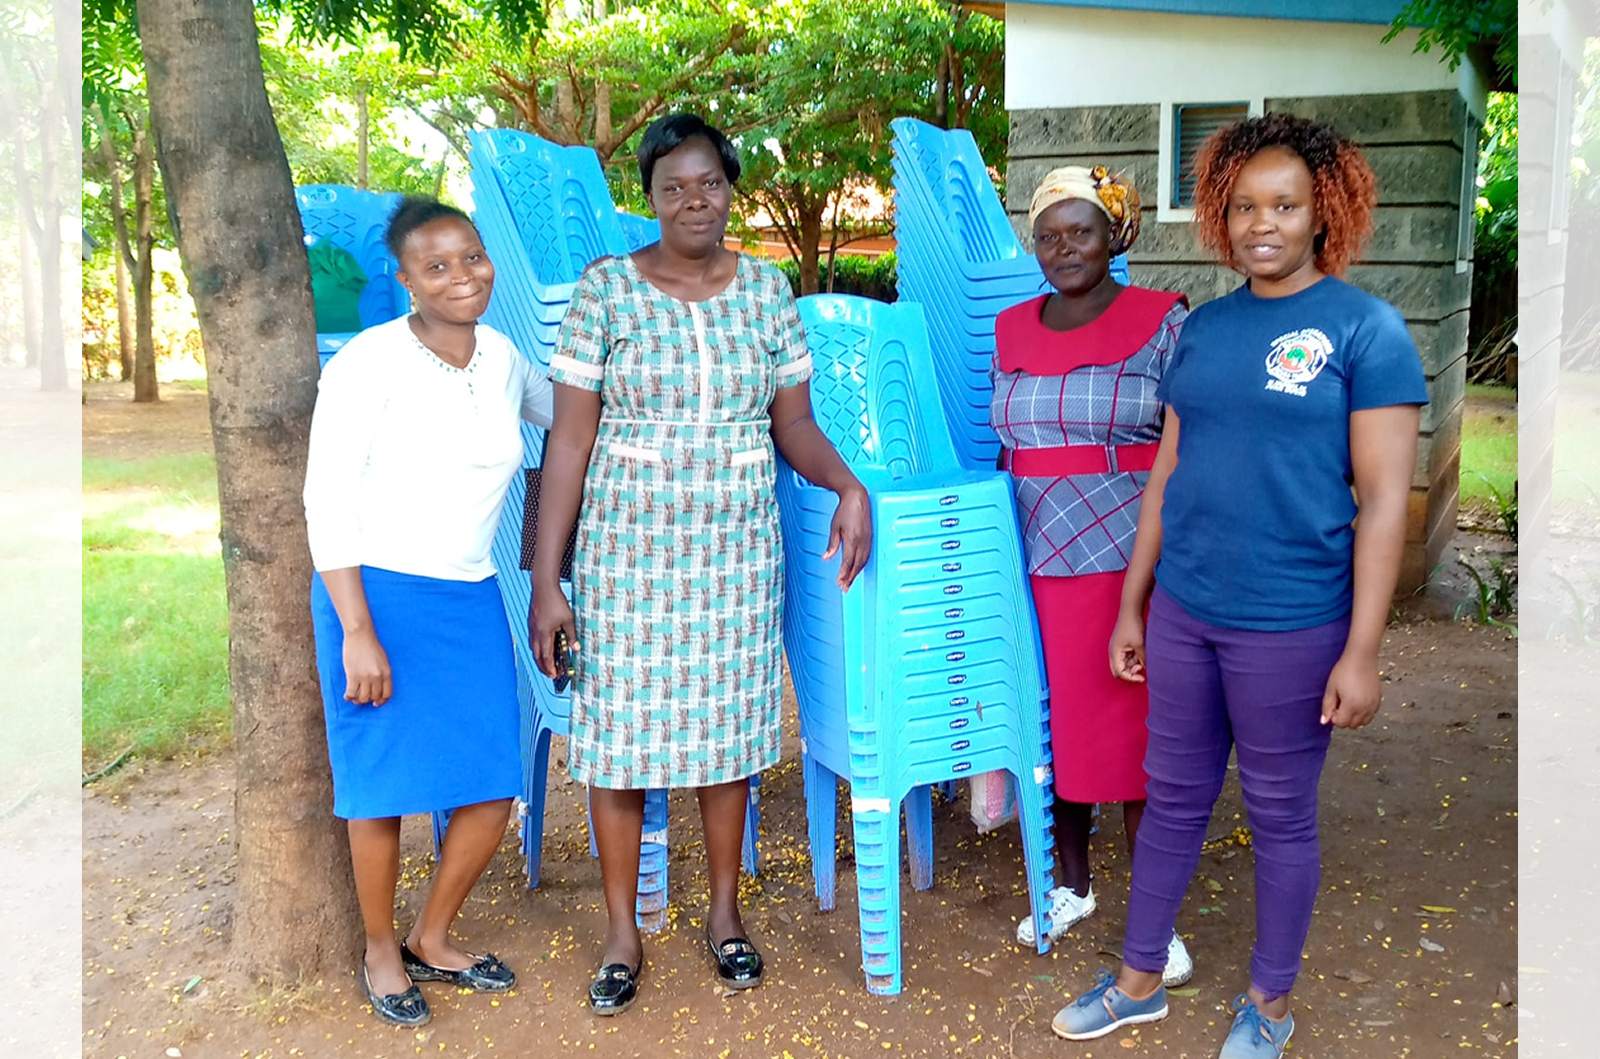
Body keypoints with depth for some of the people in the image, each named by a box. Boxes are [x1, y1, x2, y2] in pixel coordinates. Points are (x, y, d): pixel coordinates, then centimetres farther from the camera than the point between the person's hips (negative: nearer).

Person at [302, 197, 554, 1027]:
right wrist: (357, 632, -16)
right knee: (384, 788, 6)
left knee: (492, 792, 5)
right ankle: (381, 952, 31)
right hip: (378, 594, -5)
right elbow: (326, 502, -12)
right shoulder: (369, 363, -12)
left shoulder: (501, 357, 6)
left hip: (470, 601, 5)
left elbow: (567, 413, 29)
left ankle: (432, 940, 31)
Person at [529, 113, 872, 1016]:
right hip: (629, 546, -1)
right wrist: (547, 579, -7)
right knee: (619, 731, 5)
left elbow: (795, 426, 7)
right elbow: (571, 440, -5)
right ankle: (623, 934, 24)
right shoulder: (607, 289, -4)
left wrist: (847, 482, -15)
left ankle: (725, 912, 32)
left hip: (738, 549, 2)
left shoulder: (767, 290, 4)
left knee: (729, 724, 11)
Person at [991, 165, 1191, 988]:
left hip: (1132, 559, -4)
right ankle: (1072, 885, 32)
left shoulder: (1164, 322, -4)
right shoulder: (1010, 332, 9)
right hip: (1039, 559, 4)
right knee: (1056, 726, 13)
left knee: (1136, 734, 2)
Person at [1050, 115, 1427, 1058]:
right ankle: (1140, 980, 34)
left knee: (1282, 817, 11)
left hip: (1291, 625, -4)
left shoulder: (1366, 329, -8)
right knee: (1174, 800, 16)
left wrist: (1362, 653, -14)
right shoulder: (1204, 326, 7)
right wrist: (1132, 605, 11)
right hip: (1182, 612, 5)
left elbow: (1384, 501, -11)